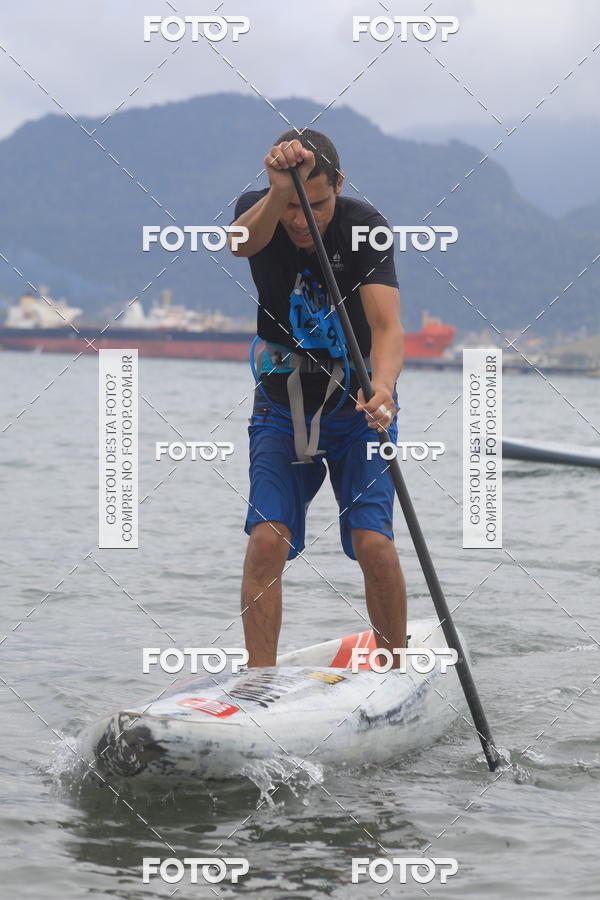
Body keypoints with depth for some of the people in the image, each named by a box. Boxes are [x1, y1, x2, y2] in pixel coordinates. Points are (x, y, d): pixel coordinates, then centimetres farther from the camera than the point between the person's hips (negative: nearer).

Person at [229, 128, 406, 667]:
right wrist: (279, 192, -60)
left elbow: (387, 326, -30)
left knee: (373, 543, -14)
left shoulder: (365, 227, -19)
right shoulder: (257, 210, -13)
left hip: (357, 406, -1)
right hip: (282, 407, 1)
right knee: (267, 541, -15)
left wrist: (380, 386, -51)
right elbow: (243, 242, -39)